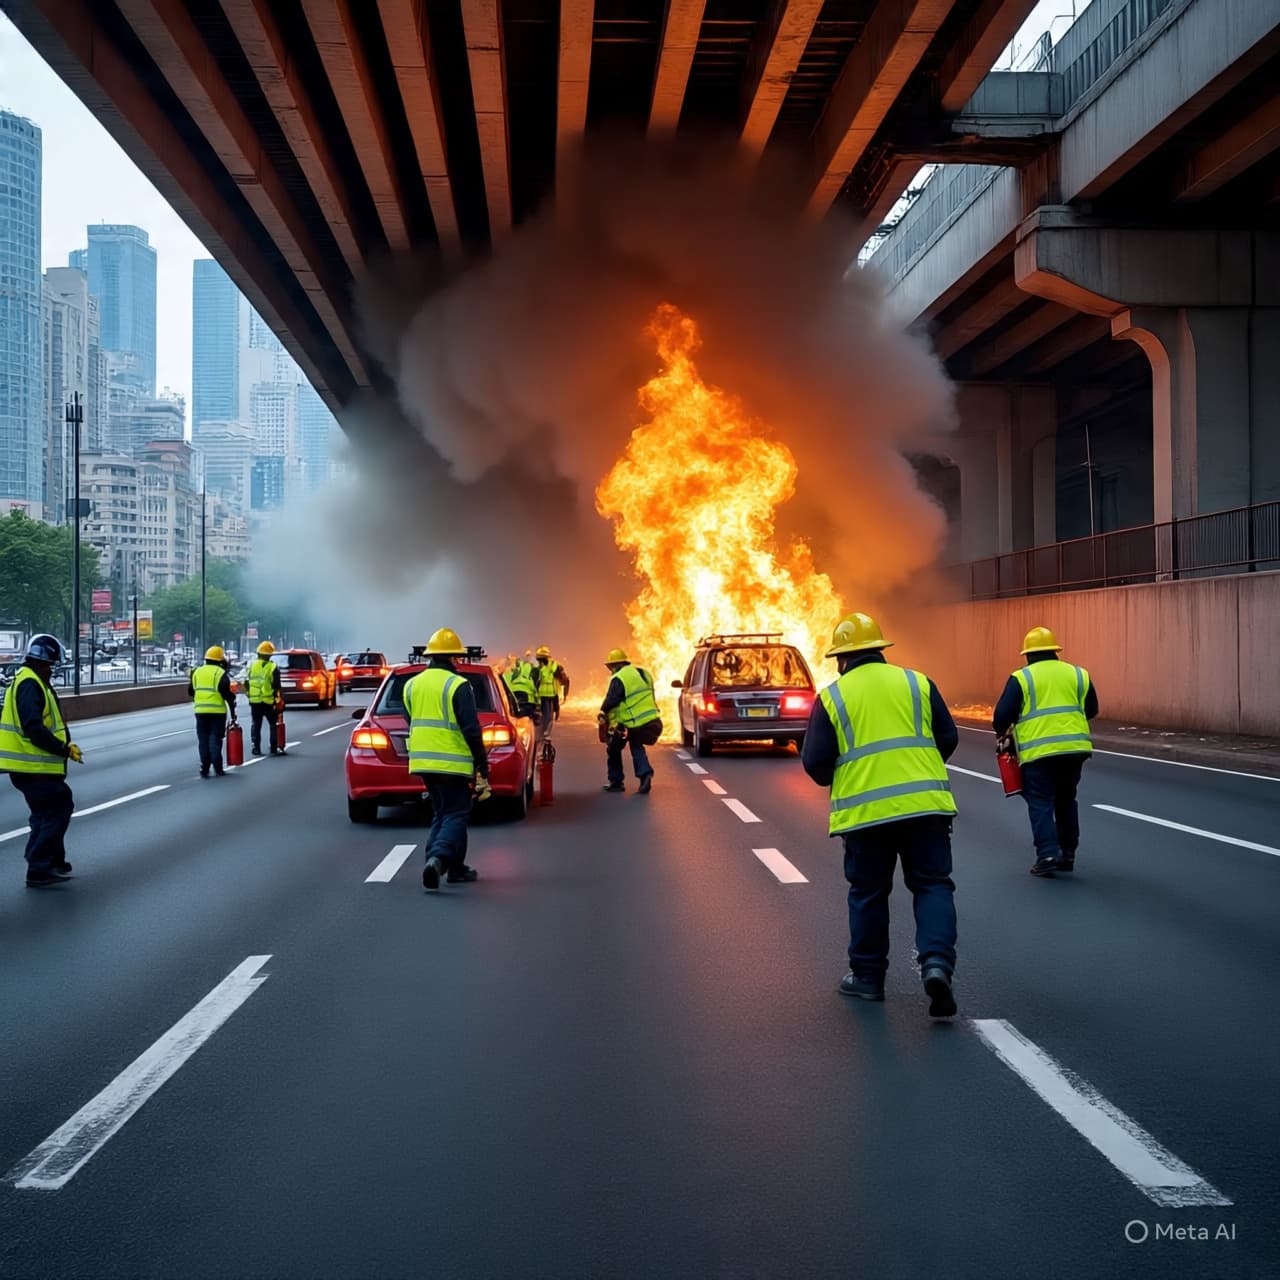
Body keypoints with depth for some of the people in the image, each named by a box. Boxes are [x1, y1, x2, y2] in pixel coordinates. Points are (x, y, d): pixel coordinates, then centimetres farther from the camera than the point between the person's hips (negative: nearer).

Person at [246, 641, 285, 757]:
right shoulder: (273, 667, -7)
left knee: (256, 724, 10)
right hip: (269, 701, -3)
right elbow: (276, 686, -8)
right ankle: (274, 748, 2)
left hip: (254, 700, 3)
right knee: (273, 725, 5)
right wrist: (279, 699, -1)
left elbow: (247, 684, 10)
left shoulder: (251, 666, 6)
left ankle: (256, 747, 7)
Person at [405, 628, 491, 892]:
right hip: (451, 762, -7)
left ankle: (456, 868, 19)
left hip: (422, 760, 7)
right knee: (456, 815, -1)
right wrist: (482, 766, -9)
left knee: (442, 813, 18)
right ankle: (437, 859, -23)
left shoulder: (411, 685, 10)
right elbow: (471, 729, -13)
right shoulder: (458, 685, -10)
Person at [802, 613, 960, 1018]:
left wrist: (839, 782, 21)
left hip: (864, 810, -1)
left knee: (868, 893, 13)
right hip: (925, 803, 1)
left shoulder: (831, 697, 1)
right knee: (932, 885, 8)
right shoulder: (917, 683, 7)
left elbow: (815, 763, -1)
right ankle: (936, 962, -11)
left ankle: (867, 976, 21)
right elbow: (948, 738, 9)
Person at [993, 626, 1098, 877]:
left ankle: (1048, 854, -11)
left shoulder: (1021, 678, 1)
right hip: (1075, 747, 4)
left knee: (1040, 802, 2)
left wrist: (1002, 731, 18)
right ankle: (1067, 854, 22)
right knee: (1065, 800, 19)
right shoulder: (1078, 674, 12)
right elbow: (1091, 710, 17)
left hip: (1038, 750, -4)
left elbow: (1002, 714, -2)